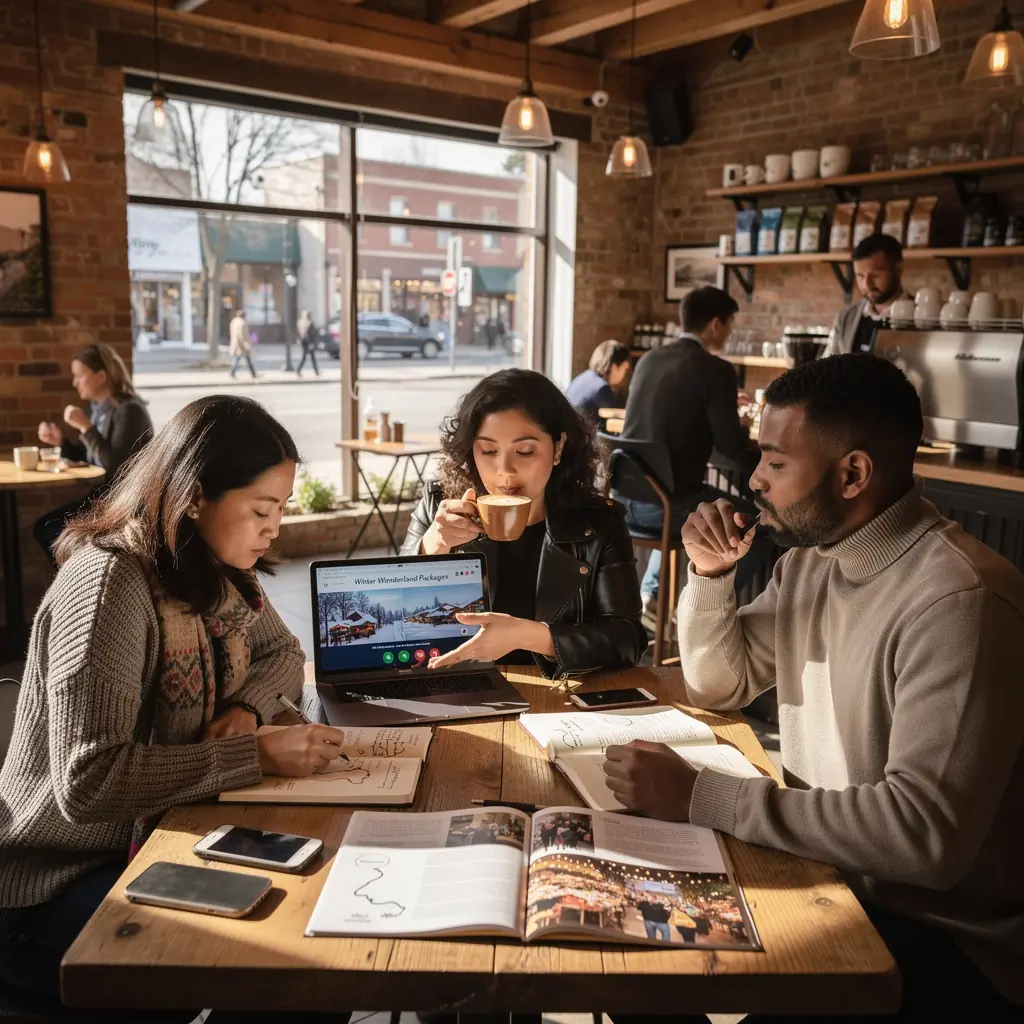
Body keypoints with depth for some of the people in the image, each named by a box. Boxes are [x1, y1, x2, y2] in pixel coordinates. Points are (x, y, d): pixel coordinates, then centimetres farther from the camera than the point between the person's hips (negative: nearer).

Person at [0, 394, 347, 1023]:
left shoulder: (220, 571, -1)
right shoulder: (111, 581, -26)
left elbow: (282, 654, 14)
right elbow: (88, 781, -32)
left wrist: (247, 708, -8)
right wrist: (256, 756, -30)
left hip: (165, 838, 7)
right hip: (62, 884, -7)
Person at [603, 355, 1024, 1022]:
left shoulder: (959, 602, -26)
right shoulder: (811, 557, 2)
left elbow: (928, 831, -33)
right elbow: (719, 687, 11)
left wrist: (699, 796, -31)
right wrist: (710, 575, -7)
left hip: (942, 940, -7)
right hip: (823, 865, 8)